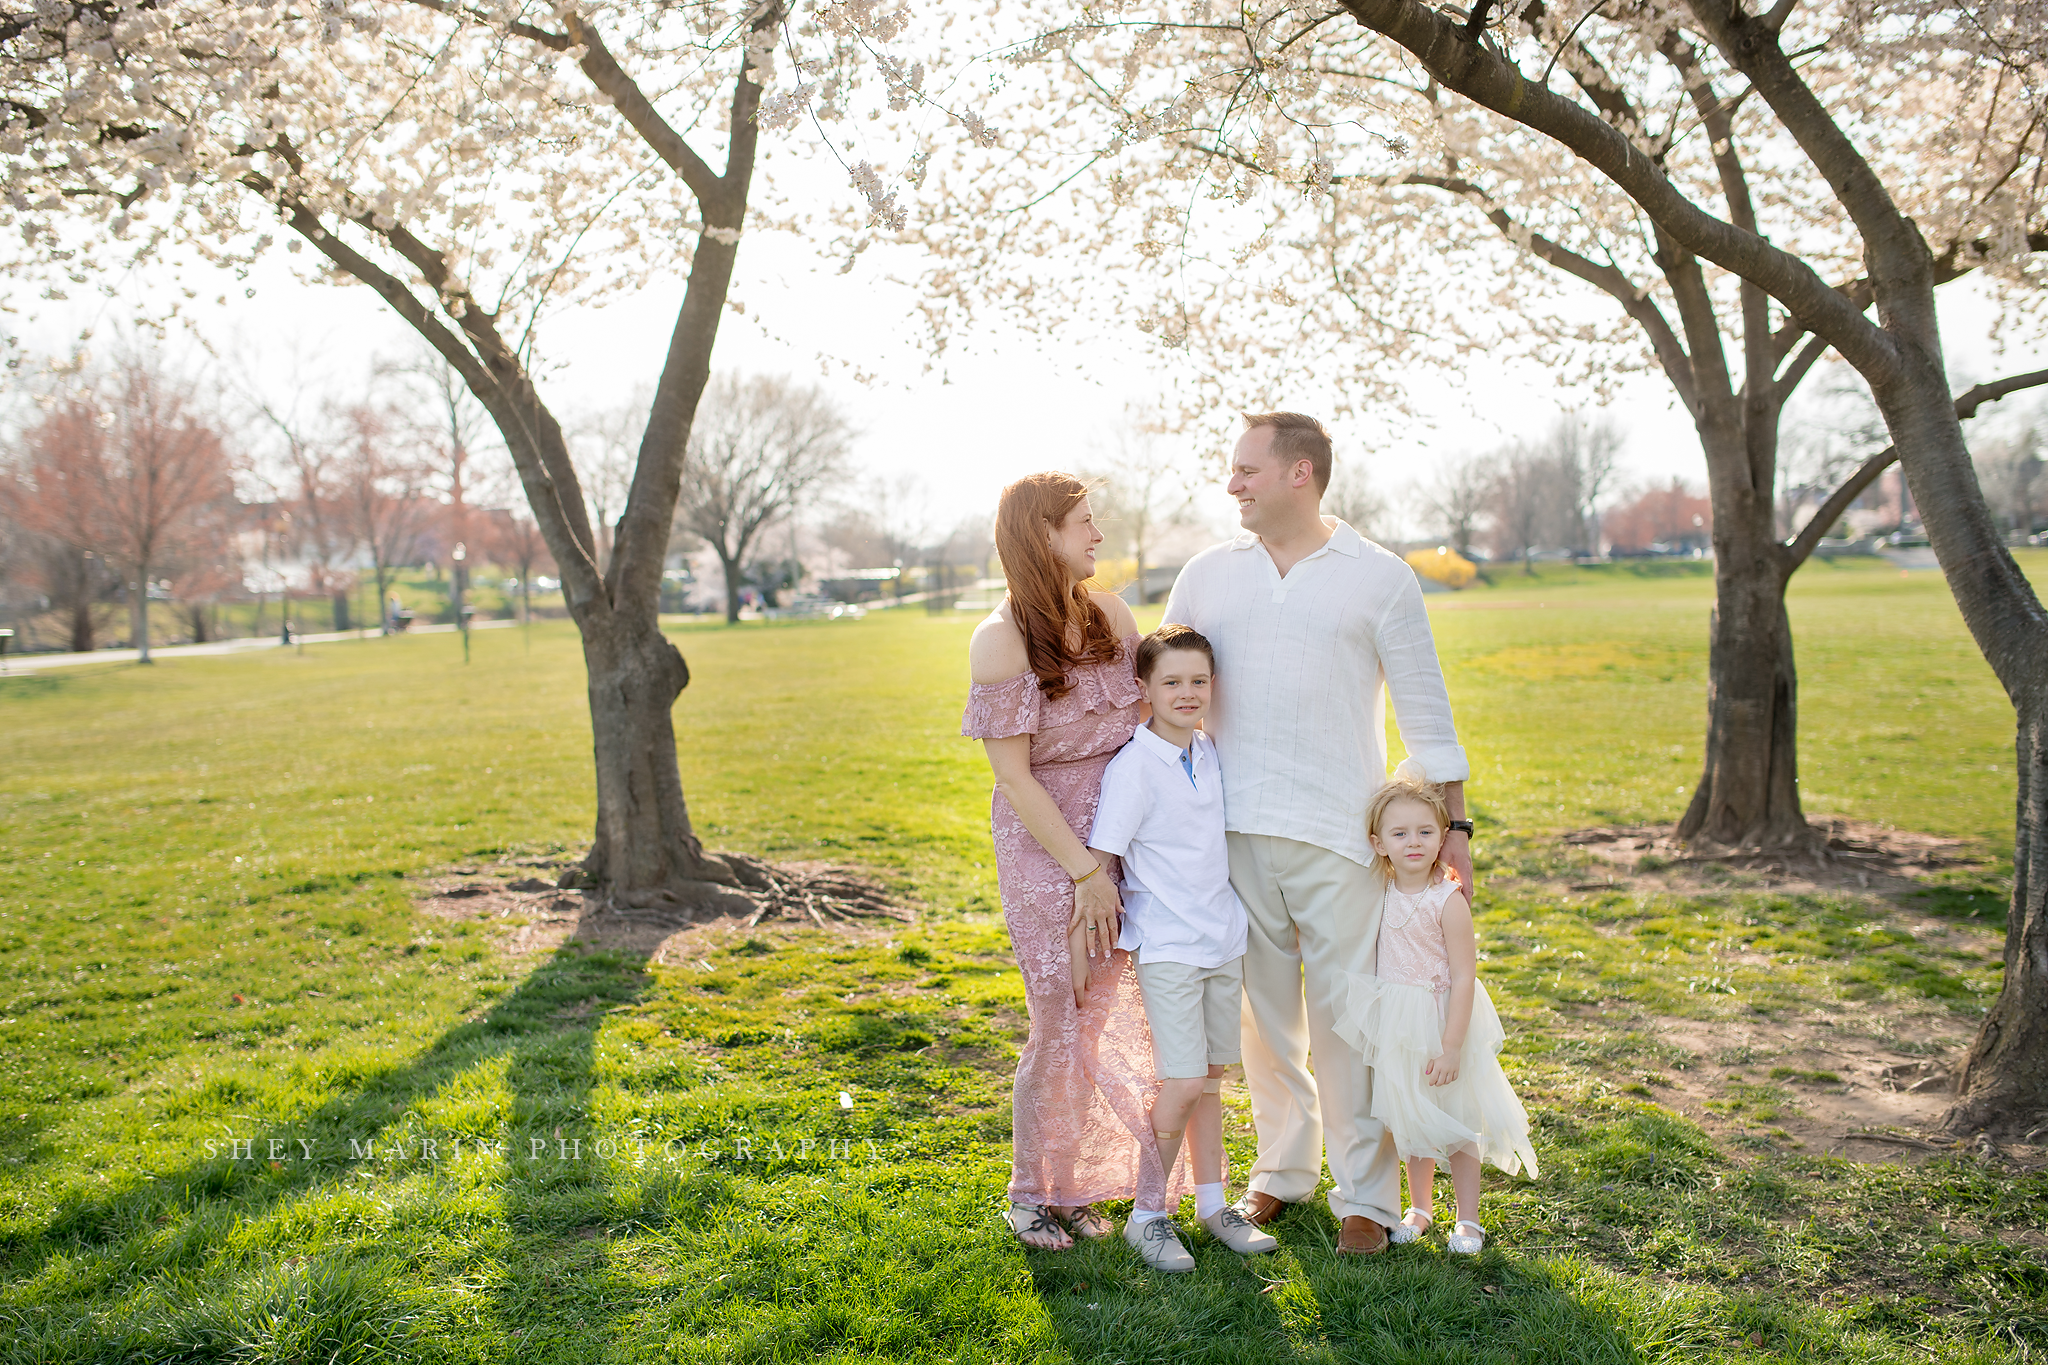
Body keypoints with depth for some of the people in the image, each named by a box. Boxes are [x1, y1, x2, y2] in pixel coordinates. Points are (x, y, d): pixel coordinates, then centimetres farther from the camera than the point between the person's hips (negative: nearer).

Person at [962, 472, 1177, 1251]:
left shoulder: (1111, 616, 6)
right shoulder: (1002, 639, -12)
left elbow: (1146, 723, 11)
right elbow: (1015, 777, -13)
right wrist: (1084, 871, -14)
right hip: (1046, 843, -5)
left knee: (1106, 1017, 7)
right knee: (1062, 1023, 2)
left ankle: (1075, 1186, 25)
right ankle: (1031, 1195, 24)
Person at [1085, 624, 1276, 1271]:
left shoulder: (1209, 751, 5)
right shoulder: (1134, 767, -15)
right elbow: (1099, 860, -14)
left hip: (1224, 937, 6)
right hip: (1167, 944, -6)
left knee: (1211, 1076, 14)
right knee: (1184, 1082, -8)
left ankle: (1213, 1203, 27)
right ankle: (1146, 1216, 8)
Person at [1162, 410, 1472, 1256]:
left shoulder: (1379, 579, 2)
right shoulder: (1208, 574, 9)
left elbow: (1425, 709, 5)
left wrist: (1451, 822, 3)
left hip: (1337, 834, -3)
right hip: (1234, 828, 3)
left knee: (1347, 1013, 1)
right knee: (1265, 1009, 11)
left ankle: (1365, 1195, 16)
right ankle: (1282, 1168, 29)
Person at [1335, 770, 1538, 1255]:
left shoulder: (1448, 899, -20)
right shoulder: (1387, 891, -5)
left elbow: (1464, 977, -19)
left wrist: (1451, 1047, -21)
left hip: (1442, 1019, -5)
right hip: (1397, 1023, 5)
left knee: (1455, 1122, 9)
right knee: (1411, 1121, 18)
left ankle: (1468, 1219, 26)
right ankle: (1420, 1208, 36)